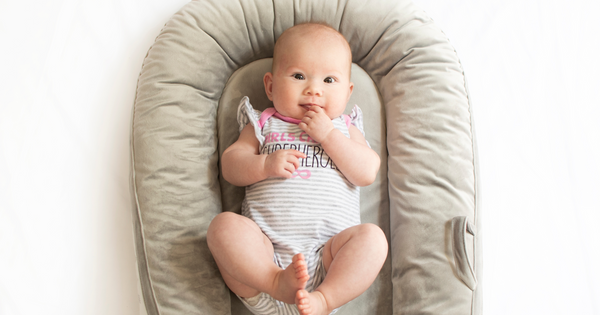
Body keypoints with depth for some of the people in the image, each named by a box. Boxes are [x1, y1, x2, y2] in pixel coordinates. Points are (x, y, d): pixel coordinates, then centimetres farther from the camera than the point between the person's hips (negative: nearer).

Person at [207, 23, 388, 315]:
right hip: (265, 251, 0)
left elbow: (368, 173, 3)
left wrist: (329, 135, -5)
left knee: (371, 237, -26)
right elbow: (230, 165, 7)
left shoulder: (344, 128, 19)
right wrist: (266, 165, -12)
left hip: (328, 256, 1)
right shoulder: (263, 125, 17)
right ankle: (276, 283, -31)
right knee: (224, 225, -26)